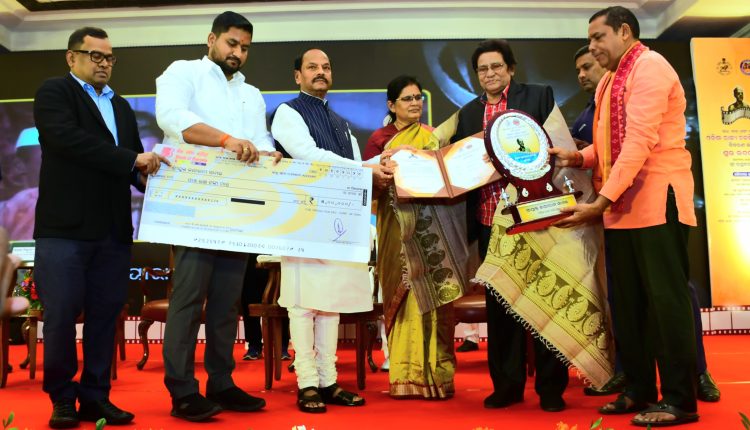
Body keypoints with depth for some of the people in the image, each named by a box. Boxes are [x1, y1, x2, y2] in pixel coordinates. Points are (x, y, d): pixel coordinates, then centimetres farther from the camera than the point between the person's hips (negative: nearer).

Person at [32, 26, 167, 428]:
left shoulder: (121, 106, 21)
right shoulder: (53, 92, 2)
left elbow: (132, 164, 20)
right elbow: (68, 139, -16)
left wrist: (147, 173, -3)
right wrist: (132, 159, -19)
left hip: (113, 230, 5)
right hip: (65, 227, -5)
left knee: (105, 314, 6)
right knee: (61, 313, -1)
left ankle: (95, 396, 15)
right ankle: (62, 397, 14)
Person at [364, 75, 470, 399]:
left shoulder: (431, 136, 14)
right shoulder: (379, 139, 7)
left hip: (431, 229, 2)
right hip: (399, 229, -1)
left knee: (433, 295, -2)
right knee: (405, 296, -2)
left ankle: (433, 373, 4)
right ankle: (407, 376, 6)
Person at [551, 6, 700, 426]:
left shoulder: (650, 66, -9)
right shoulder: (610, 81, 19)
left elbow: (639, 141, -20)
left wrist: (601, 200, -24)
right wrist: (578, 156, 0)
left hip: (657, 201, -9)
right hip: (620, 206, 9)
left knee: (664, 300, -4)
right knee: (628, 303, 11)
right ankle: (639, 390, 21)